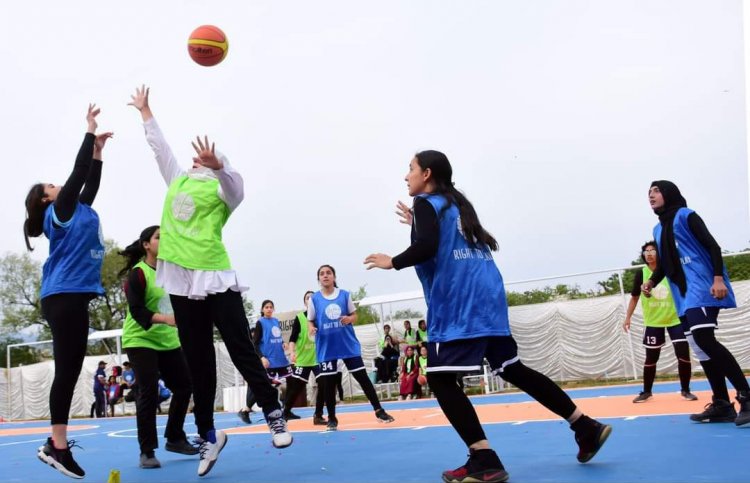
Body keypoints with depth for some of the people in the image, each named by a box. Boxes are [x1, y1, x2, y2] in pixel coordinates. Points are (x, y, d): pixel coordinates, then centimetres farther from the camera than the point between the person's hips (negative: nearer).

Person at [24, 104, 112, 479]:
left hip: (73, 297, 9)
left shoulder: (74, 212, 21)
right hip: (64, 297, -9)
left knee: (70, 372, 6)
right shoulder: (57, 212, -1)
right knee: (67, 371, -10)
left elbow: (88, 182, 30)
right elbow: (77, 173, -5)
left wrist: (98, 150, 26)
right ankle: (59, 447, -9)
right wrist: (90, 131, 1)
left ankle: (55, 444, 9)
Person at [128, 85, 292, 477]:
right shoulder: (177, 180, 18)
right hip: (181, 282, 5)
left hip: (215, 278, -5)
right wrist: (144, 111, 44)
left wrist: (215, 164, -43)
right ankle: (208, 434, 14)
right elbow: (158, 145, 32)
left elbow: (232, 180, -22)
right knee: (198, 363, 8)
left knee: (242, 352, -3)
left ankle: (273, 411, 12)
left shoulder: (223, 186, 2)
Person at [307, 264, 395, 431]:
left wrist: (349, 319, -14)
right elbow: (311, 321, 6)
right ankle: (332, 418, 14)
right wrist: (312, 328, -16)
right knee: (328, 382, 1)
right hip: (326, 347, 0)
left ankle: (379, 411, 11)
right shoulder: (314, 299, 0)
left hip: (348, 344, 0)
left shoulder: (345, 295, 2)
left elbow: (354, 315, 8)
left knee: (362, 376, 2)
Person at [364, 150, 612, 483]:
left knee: (440, 378, -7)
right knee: (512, 368, 16)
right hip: (487, 299, 9)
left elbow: (427, 248, -17)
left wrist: (392, 262, -2)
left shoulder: (426, 203, -1)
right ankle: (586, 427, 16)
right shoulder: (455, 203, 23)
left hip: (458, 306, -9)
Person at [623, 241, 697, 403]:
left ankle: (685, 390, 10)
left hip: (675, 319, -1)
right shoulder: (641, 274, -7)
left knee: (684, 354, -6)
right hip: (653, 322, 1)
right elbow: (634, 297, 3)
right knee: (651, 358, 7)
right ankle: (646, 391, 22)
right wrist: (628, 317, -1)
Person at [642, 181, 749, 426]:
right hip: (683, 294, 8)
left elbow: (712, 246, -8)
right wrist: (651, 282, 6)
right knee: (699, 346, 4)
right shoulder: (658, 229, 21)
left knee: (703, 338, -23)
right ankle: (722, 404, 7)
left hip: (702, 286, -8)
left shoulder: (685, 216, 0)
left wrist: (718, 278, -22)